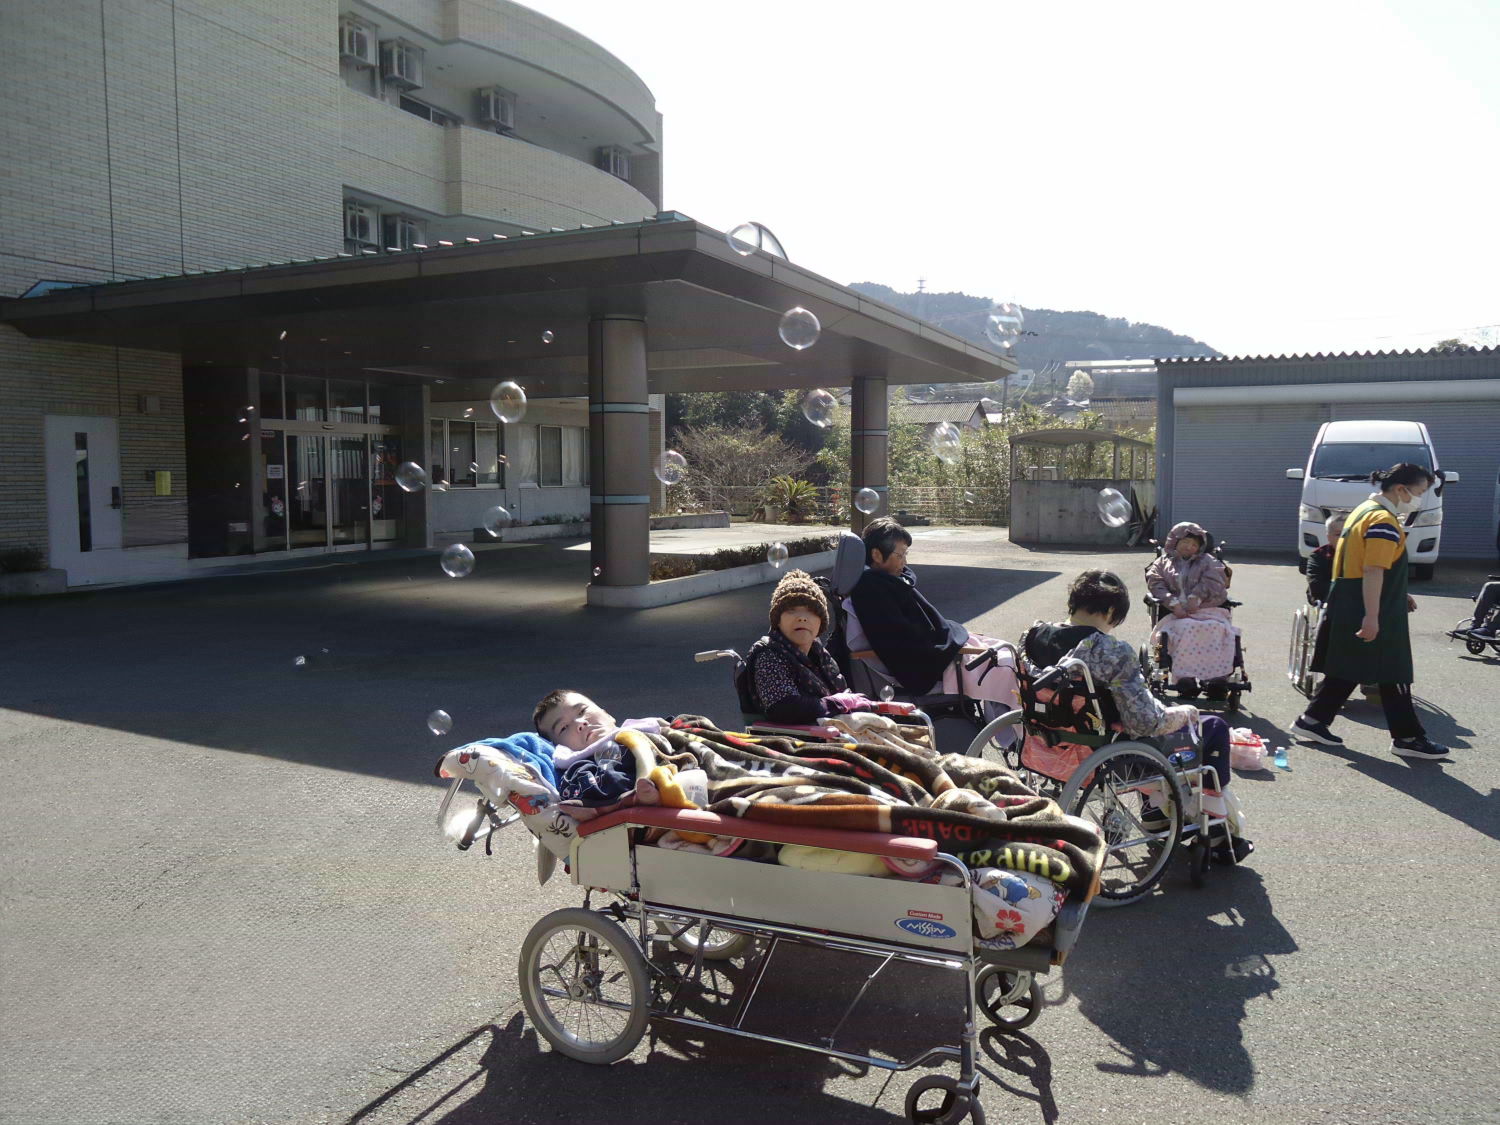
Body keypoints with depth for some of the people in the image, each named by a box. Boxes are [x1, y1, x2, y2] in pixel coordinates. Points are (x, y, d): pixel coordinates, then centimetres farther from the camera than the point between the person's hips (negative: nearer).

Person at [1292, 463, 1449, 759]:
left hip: (1347, 610, 10)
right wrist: (1372, 617, -26)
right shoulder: (1384, 522, -16)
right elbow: (1373, 572, -24)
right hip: (1373, 615, -10)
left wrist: (1399, 595, 26)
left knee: (1346, 671, 14)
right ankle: (1408, 737, 9)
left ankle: (1312, 720, 15)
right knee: (1393, 676, 0)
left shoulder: (1365, 511, 16)